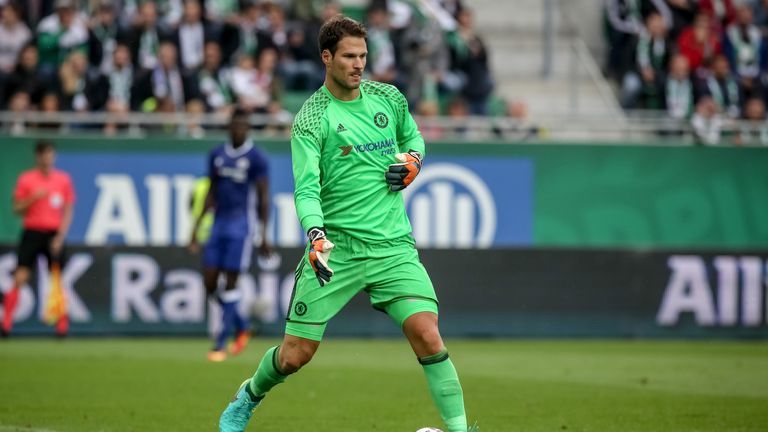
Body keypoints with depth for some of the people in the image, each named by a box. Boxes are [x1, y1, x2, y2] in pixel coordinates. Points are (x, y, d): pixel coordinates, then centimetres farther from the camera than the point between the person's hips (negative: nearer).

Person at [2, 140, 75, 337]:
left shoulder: (63, 179, 6)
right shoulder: (26, 179, 2)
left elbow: (67, 211, 6)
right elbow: (17, 209, 2)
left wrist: (61, 236, -4)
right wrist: (33, 198, -15)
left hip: (54, 234, 1)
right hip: (32, 232, -1)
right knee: (20, 277, -10)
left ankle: (62, 324, 10)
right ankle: (6, 322, -8)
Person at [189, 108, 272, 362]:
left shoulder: (256, 158, -5)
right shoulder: (217, 156, 11)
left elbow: (263, 198, -6)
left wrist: (264, 236, -10)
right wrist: (196, 227, 13)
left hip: (241, 226, -6)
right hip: (219, 224, 6)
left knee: (230, 283, -7)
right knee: (209, 283, 2)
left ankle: (220, 344, -3)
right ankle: (241, 327, 23)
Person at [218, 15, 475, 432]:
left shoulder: (388, 98, 8)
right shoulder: (311, 118, -6)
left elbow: (412, 136, 28)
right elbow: (306, 190, -15)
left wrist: (412, 159, 4)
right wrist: (315, 234, -33)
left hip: (393, 245, 2)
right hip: (335, 246, -2)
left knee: (426, 334, -17)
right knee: (296, 354, 2)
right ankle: (250, 395, 33)